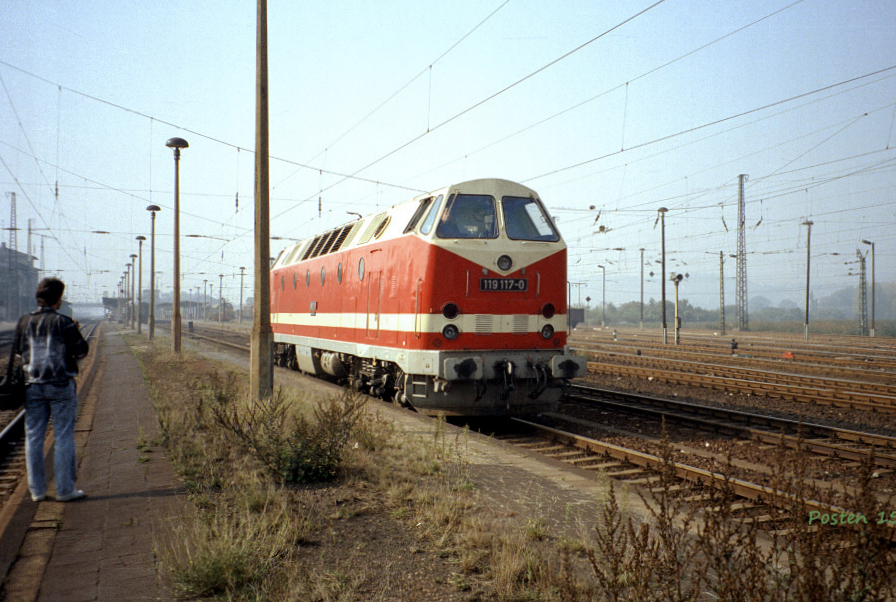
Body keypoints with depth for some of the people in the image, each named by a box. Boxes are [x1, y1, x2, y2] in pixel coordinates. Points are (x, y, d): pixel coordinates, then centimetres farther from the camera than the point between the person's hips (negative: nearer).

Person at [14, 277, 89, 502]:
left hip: (32, 386, 4)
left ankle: (37, 490, 15)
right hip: (61, 385, -4)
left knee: (33, 437, 10)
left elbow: (19, 350, 16)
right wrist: (73, 332, 8)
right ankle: (65, 489, 5)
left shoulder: (24, 322, 4)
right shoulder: (64, 322, -11)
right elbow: (81, 350, -8)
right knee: (64, 437, 3)